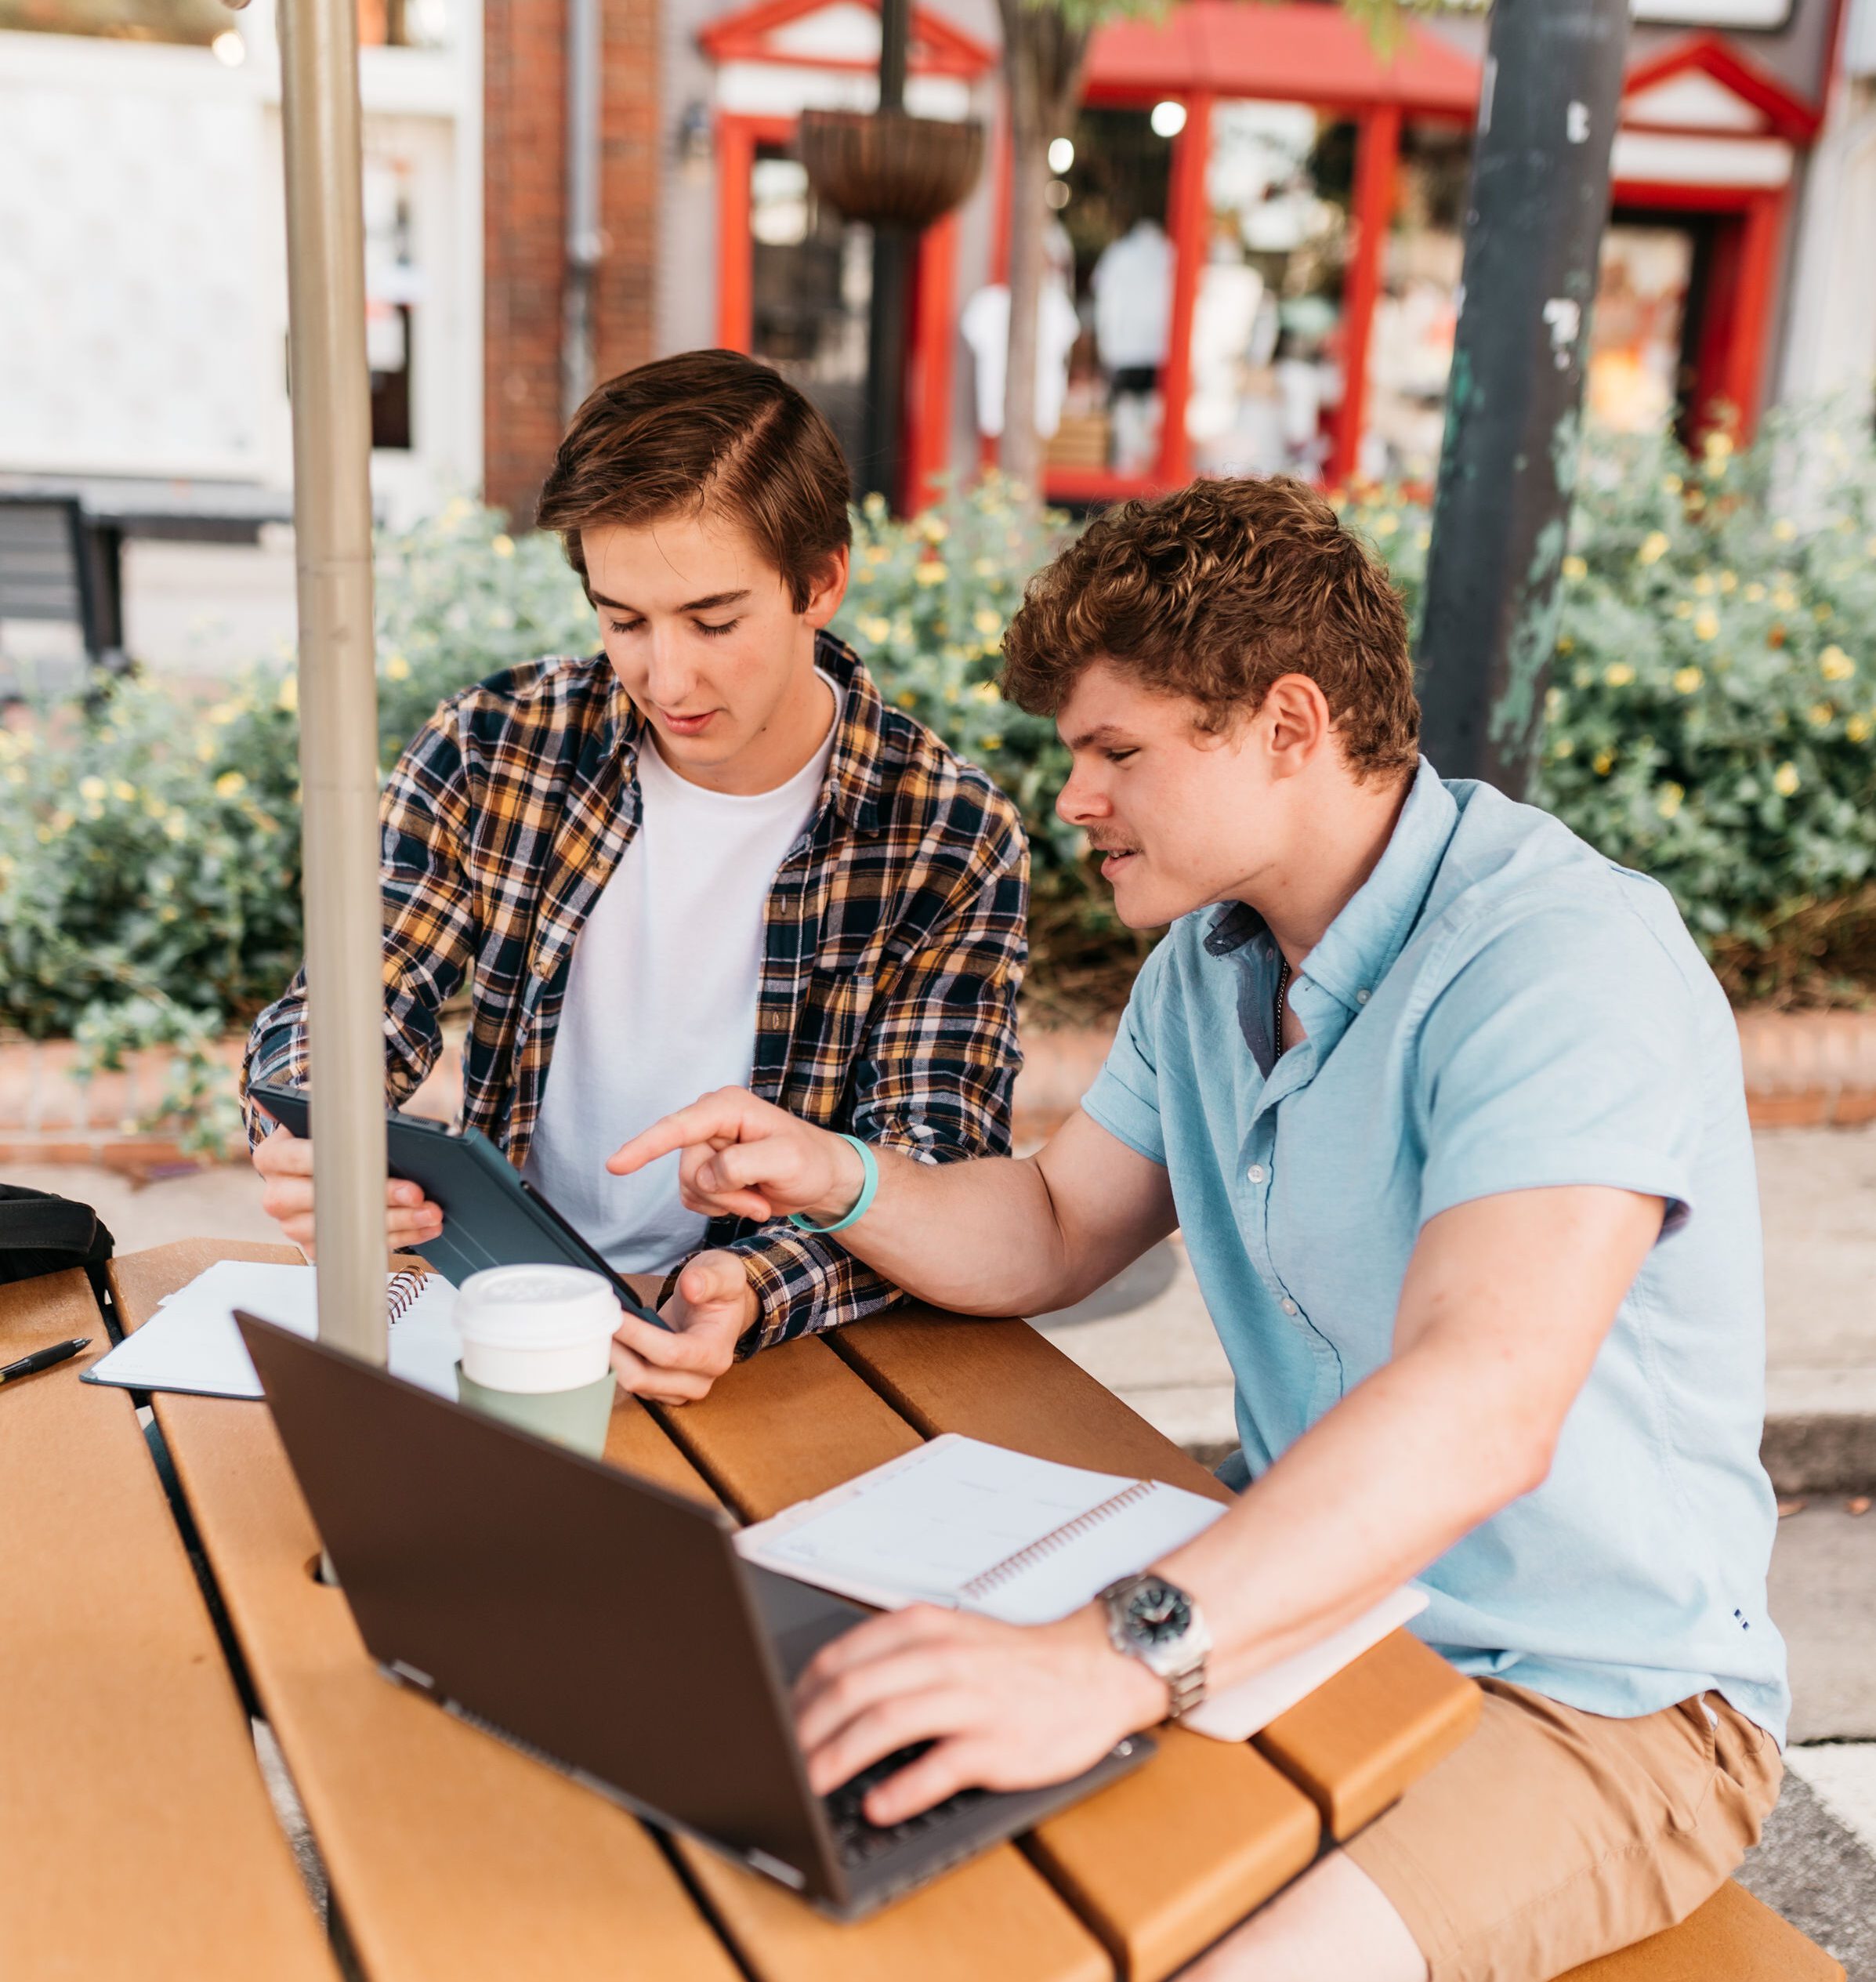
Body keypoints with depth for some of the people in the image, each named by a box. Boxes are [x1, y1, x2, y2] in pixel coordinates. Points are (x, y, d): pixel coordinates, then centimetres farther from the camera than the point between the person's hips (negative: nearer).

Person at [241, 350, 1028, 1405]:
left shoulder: (954, 843, -7)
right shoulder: (490, 751, -2)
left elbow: (936, 1169, -10)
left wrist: (756, 1292, -31)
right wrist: (305, 1143, -24)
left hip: (794, 1356, -1)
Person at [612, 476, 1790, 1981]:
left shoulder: (1564, 958, -24)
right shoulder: (1210, 956, 5)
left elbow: (1484, 1405, -39)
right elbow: (1049, 1236, 13)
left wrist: (1117, 1657, -50)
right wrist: (832, 1177, -7)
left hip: (1601, 1698, -6)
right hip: (1303, 1609, 7)